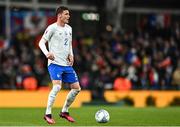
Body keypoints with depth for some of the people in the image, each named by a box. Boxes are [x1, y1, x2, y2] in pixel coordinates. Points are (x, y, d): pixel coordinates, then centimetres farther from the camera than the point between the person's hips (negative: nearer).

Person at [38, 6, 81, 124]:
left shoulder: (69, 28, 14)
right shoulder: (52, 28, -7)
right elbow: (41, 42, -7)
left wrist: (71, 55, 6)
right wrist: (47, 53, -26)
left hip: (67, 64, 8)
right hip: (55, 63, -7)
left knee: (76, 88, 6)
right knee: (57, 86, -24)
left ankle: (64, 111, 23)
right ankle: (48, 114, -13)